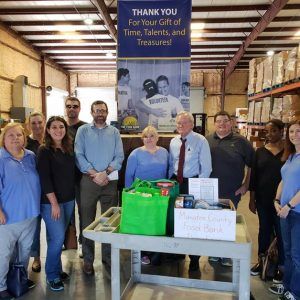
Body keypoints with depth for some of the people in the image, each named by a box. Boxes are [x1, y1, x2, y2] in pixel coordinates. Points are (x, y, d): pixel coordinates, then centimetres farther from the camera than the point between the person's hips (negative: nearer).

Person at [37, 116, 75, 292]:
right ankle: (52, 276, 15)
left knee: (58, 237, 14)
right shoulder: (44, 151, -10)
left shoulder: (69, 148, 7)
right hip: (51, 201, -5)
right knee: (57, 238, -4)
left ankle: (57, 269, 30)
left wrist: (73, 196, 10)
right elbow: (45, 178, -15)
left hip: (69, 199, 5)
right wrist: (54, 203, -17)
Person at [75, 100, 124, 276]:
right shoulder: (83, 131, 5)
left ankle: (108, 258, 22)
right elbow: (79, 155, -5)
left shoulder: (114, 132, 9)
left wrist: (105, 173, -14)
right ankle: (88, 259, 18)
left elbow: (119, 157, 1)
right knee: (87, 221, 5)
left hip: (110, 181, 1)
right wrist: (94, 174, -14)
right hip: (89, 181, -1)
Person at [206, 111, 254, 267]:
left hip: (231, 193, -2)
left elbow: (252, 165, 2)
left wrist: (246, 185, -3)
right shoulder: (206, 141, 5)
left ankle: (227, 255, 24)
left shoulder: (241, 141, -2)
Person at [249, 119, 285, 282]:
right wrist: (252, 199, 2)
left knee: (281, 232, 7)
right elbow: (254, 175, 4)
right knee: (264, 229, 16)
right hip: (263, 199, 3)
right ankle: (261, 260, 31)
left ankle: (282, 266, 23)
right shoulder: (260, 151, 3)